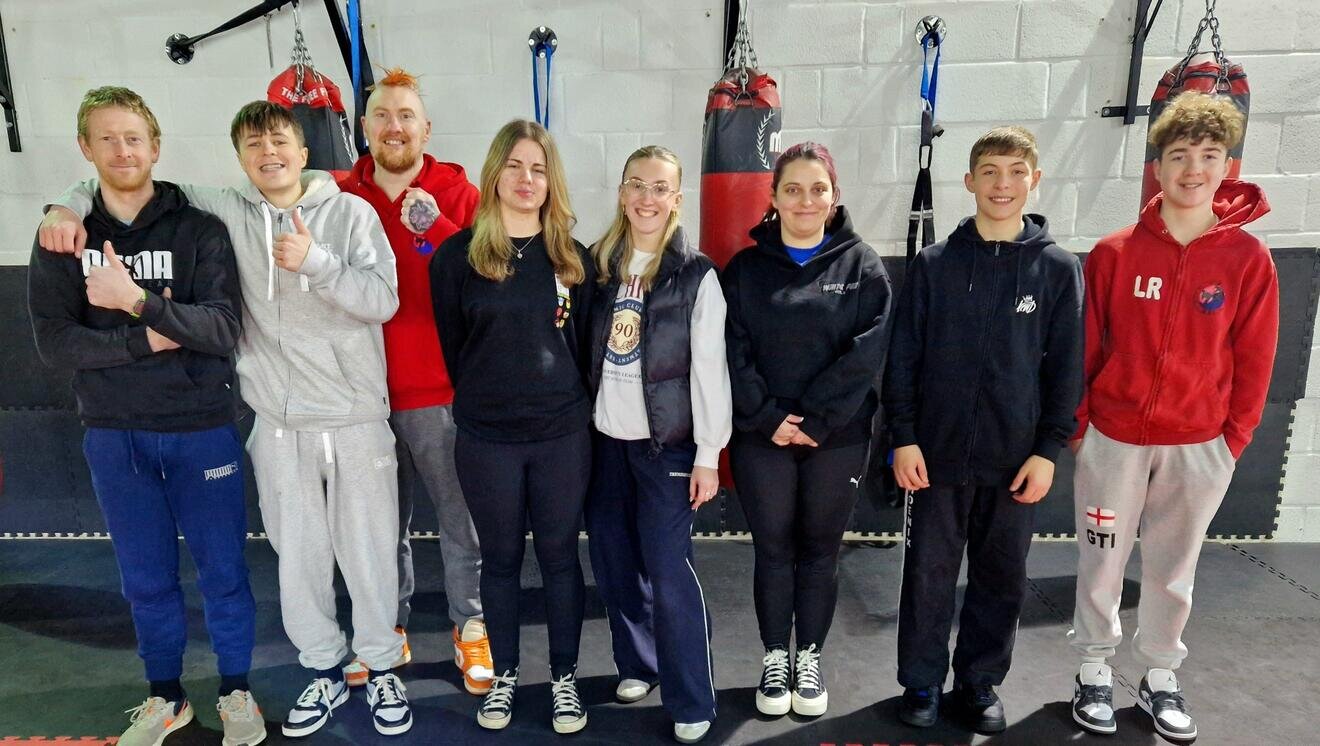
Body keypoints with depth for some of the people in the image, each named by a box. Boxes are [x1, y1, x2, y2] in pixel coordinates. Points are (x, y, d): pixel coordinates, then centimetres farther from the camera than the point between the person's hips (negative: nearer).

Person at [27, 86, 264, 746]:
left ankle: (236, 691, 28)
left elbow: (224, 328, -15)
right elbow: (54, 341, -5)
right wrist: (146, 341, -17)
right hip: (113, 436, 2)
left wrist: (138, 300, -27)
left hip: (201, 430, -2)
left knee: (222, 571, 8)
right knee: (145, 578, 15)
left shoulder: (199, 230, -5)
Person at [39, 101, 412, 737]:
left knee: (369, 550, 7)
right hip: (278, 423, 2)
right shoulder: (226, 214, 4)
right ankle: (324, 672, 31)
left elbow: (384, 300, -9)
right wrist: (70, 204, -1)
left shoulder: (350, 212, -1)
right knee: (297, 554, 11)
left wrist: (315, 261, -21)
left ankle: (381, 669, 27)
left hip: (357, 419, -2)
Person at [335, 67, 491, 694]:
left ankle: (470, 628, 26)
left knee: (460, 518, 7)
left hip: (440, 392, -2)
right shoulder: (341, 196, 6)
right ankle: (388, 631, 34)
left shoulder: (459, 195, -2)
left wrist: (435, 227, -20)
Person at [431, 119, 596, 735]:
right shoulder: (458, 255, -1)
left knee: (559, 555, 11)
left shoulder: (573, 258, 4)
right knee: (501, 558, 13)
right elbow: (452, 345, 5)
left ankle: (564, 677, 28)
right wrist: (485, 400, 8)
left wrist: (566, 403, 7)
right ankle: (503, 675, 32)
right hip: (486, 440, -1)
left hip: (562, 436, 1)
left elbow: (582, 343, 8)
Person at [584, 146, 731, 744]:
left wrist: (708, 455, -11)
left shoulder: (696, 274, -6)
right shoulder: (598, 264, 7)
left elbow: (710, 370, -8)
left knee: (667, 572, -4)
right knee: (613, 562, 12)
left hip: (666, 442, -4)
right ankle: (636, 663, 33)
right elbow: (584, 352, 10)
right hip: (604, 438, 5)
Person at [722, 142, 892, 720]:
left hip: (838, 438, 0)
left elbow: (867, 352, -8)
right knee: (773, 550, 10)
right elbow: (733, 352, -3)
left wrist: (813, 418, -15)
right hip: (761, 437, 0)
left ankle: (809, 659, 30)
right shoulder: (745, 267, 3)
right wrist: (768, 417, -14)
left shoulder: (862, 265, 1)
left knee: (820, 550, 12)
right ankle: (774, 660, 27)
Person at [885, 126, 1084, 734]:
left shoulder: (1059, 268, 2)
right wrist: (903, 438, -6)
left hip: (1016, 461, 1)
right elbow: (902, 359, -1)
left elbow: (1065, 368, 2)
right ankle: (922, 682, 26)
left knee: (1001, 580, 12)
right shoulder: (933, 264, 0)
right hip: (936, 455, 0)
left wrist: (1049, 449, -4)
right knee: (928, 575, 8)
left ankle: (979, 683, 31)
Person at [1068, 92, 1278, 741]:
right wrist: (1077, 426, 0)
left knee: (1173, 569, 15)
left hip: (1199, 447, 1)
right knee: (1102, 564, 10)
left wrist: (1234, 439, 0)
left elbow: (1253, 360, 1)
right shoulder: (1114, 253, -5)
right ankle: (1095, 672, 27)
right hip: (1113, 439, -1)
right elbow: (1085, 347, -2)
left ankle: (1160, 678, 33)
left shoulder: (1249, 260, -3)